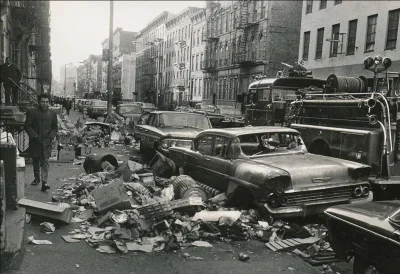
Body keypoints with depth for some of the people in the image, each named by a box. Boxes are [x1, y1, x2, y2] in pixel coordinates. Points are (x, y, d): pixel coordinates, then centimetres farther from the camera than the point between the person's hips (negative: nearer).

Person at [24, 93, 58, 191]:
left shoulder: (52, 114, 4)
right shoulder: (32, 112, -2)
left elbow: (55, 128, 11)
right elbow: (27, 126, -2)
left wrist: (50, 137, -4)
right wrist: (35, 136, -12)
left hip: (46, 142, 0)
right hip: (35, 142, 0)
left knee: (45, 161, -8)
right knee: (35, 161, 14)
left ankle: (44, 182, -11)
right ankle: (37, 177, 33)